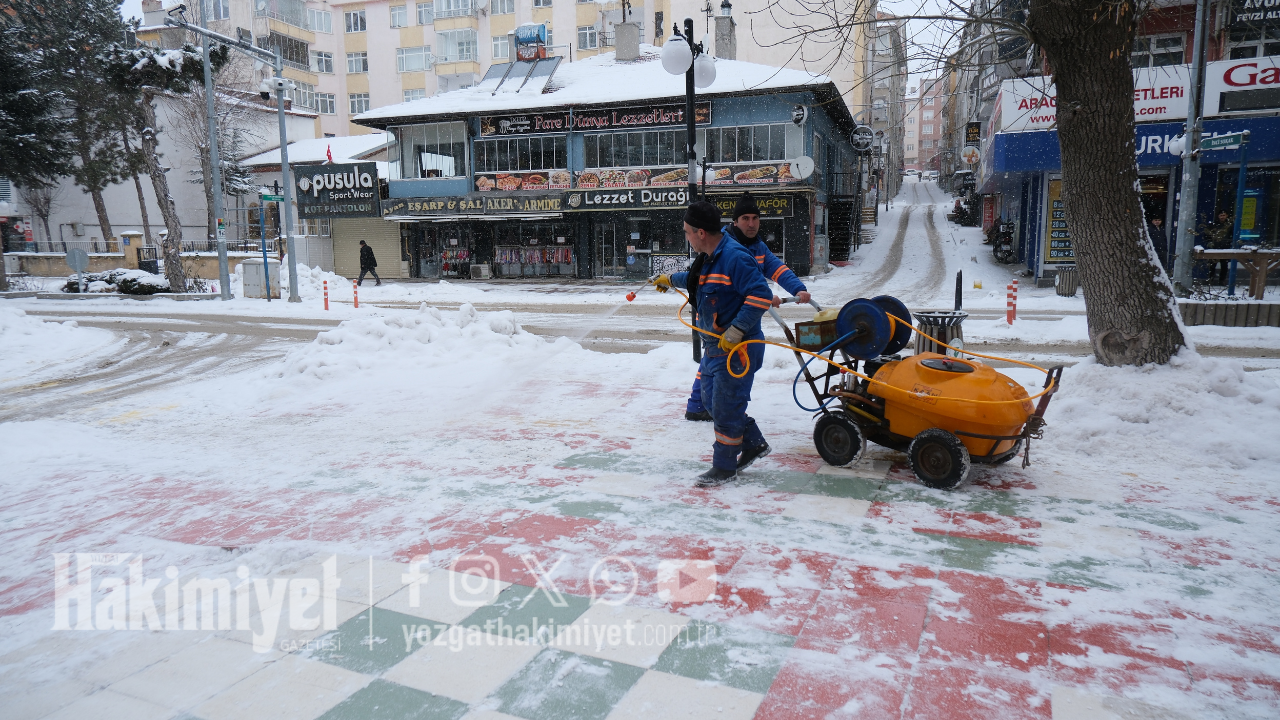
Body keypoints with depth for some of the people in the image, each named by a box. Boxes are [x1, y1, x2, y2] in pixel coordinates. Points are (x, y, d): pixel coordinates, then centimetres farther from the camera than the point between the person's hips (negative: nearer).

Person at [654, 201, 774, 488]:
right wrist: (670, 280, 44)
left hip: (737, 347, -10)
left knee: (725, 407, -2)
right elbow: (697, 279, 33)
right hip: (716, 345, 10)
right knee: (712, 397, 18)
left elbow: (761, 296, -27)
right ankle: (754, 443, 32)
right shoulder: (710, 257, 10)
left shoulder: (735, 257, -21)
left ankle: (724, 468, 14)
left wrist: (736, 331, -28)